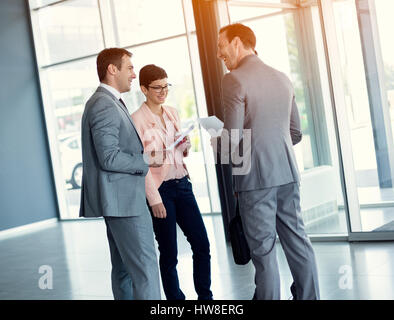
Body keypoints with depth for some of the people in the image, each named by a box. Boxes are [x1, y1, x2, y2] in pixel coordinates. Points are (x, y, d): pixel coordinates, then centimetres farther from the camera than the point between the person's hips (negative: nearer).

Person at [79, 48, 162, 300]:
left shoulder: (108, 103, 19)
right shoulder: (105, 106, -15)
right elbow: (109, 158, -22)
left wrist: (142, 152, 9)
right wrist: (147, 161, -13)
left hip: (121, 198, 11)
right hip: (122, 199, -11)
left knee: (124, 268, 14)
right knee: (146, 269, -12)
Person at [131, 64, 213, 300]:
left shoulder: (172, 113, 10)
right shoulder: (137, 120, -8)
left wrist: (186, 145, -2)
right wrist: (154, 199, -14)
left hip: (182, 183, 6)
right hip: (160, 189, -6)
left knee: (202, 245, 5)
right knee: (169, 254, 3)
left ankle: (205, 296, 18)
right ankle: (175, 298, 17)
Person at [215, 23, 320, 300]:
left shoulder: (234, 80, -10)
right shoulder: (282, 78, 11)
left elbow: (233, 141, -15)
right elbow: (296, 133, 15)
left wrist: (216, 144, 5)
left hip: (255, 177, -6)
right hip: (287, 173, 7)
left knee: (264, 249, 1)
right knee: (297, 240, 13)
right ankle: (309, 296, 21)